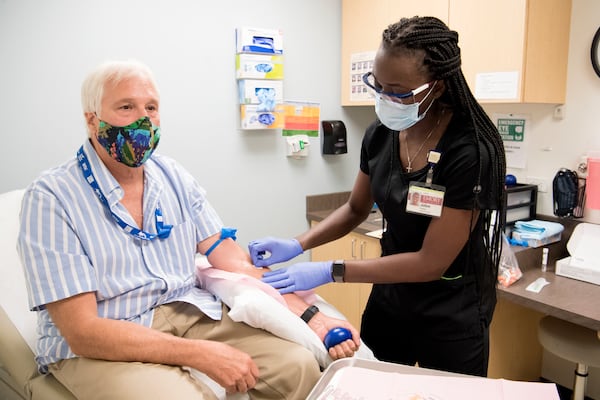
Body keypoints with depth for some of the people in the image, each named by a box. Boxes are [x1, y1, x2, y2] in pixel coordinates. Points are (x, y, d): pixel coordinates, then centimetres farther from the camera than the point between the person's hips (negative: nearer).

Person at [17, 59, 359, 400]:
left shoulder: (175, 177, 5)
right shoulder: (51, 198, -12)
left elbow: (235, 263, 1)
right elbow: (83, 331, -17)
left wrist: (310, 316, -10)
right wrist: (202, 354, -23)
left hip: (191, 314, 5)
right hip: (100, 346, -4)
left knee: (301, 365, -12)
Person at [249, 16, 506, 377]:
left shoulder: (470, 153, -26)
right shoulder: (380, 134, -8)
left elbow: (432, 262, -24)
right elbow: (356, 209, 6)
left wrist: (329, 272, -25)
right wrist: (298, 245, -9)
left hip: (450, 318, -5)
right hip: (389, 298, 5)